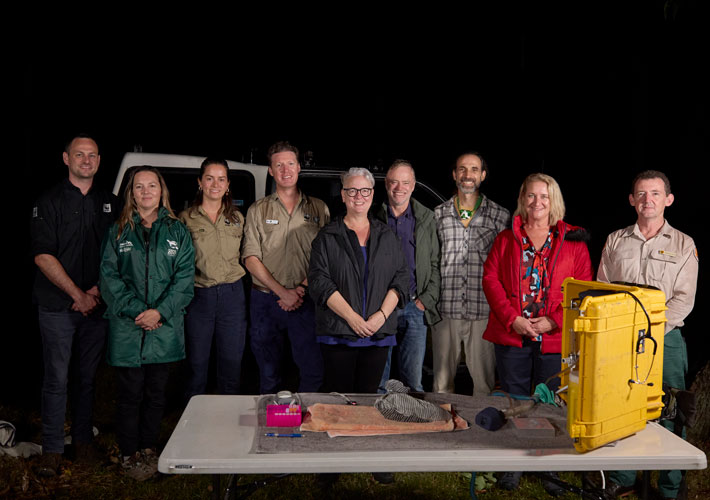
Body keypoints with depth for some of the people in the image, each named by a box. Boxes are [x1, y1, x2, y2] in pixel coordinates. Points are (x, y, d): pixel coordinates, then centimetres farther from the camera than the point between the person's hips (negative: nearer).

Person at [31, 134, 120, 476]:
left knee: (88, 376, 11)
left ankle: (83, 438, 23)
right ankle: (52, 448, 10)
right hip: (57, 306, -3)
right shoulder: (49, 202, -1)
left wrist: (97, 290, -6)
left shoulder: (110, 203, 10)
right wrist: (78, 295, -12)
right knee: (57, 378, 0)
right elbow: (43, 256, -8)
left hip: (97, 304, 3)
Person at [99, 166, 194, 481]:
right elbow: (109, 277, -2)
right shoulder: (118, 232, 6)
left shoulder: (177, 231, 7)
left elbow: (185, 277, -1)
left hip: (165, 325, 1)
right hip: (127, 326, -1)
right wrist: (136, 311, -14)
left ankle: (148, 447, 25)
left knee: (157, 391, 9)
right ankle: (130, 453, 16)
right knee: (130, 392, 4)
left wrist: (160, 311, -13)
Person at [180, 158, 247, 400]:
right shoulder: (186, 218, 0)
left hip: (232, 295, 2)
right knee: (197, 364, 7)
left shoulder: (237, 218, 10)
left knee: (231, 364, 9)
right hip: (198, 296, -2)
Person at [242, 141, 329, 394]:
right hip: (266, 300, 0)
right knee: (269, 375, 9)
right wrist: (283, 291, -11)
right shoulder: (258, 210, 6)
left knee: (314, 372, -2)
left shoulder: (319, 209, 8)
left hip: (306, 301, 0)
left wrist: (303, 287, -10)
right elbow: (251, 259, -1)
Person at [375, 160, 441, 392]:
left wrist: (426, 300, -2)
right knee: (376, 382, 5)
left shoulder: (427, 219, 9)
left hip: (414, 308, 1)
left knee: (414, 381, 4)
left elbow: (435, 265, 9)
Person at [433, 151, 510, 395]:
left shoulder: (500, 215, 5)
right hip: (445, 310, 1)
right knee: (442, 378, 9)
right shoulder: (438, 215, 9)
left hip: (484, 311, -1)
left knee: (485, 378, 4)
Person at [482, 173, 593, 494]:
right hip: (511, 334, 1)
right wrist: (512, 318, -11)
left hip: (555, 338, -1)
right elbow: (491, 278, 1)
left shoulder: (573, 241, 5)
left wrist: (554, 321, -11)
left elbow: (583, 288, 0)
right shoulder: (506, 239, 8)